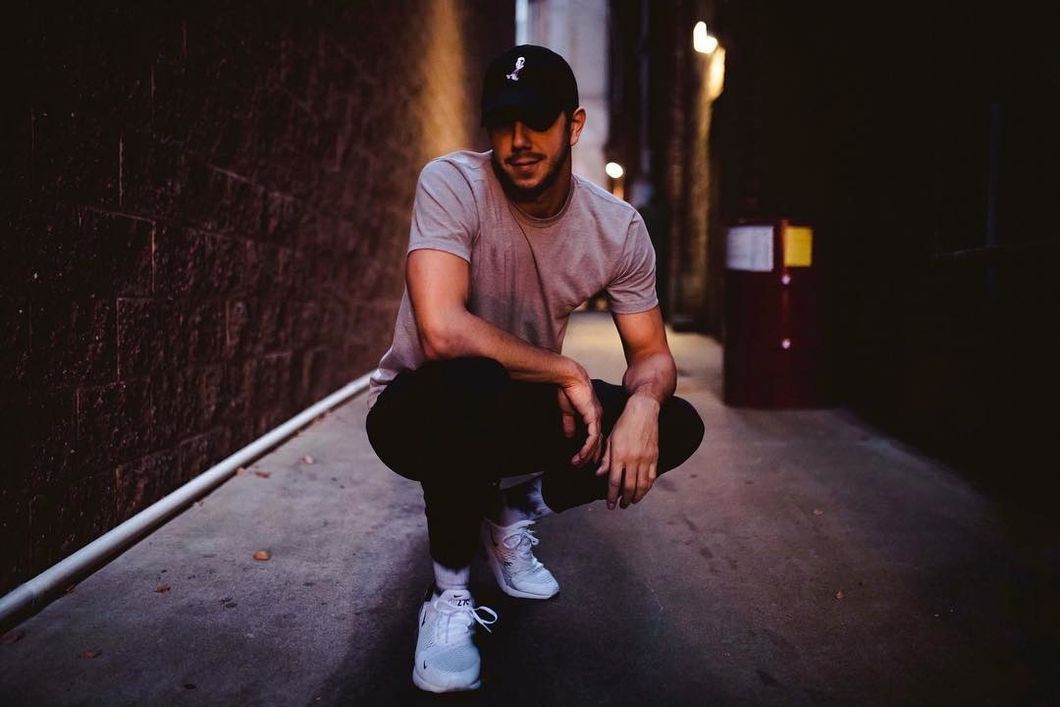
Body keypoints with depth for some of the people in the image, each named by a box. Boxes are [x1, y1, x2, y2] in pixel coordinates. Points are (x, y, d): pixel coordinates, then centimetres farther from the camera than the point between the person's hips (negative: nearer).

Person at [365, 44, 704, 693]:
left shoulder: (618, 228, -8)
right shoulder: (453, 184, -22)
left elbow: (653, 354, -4)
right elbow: (442, 331, -36)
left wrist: (642, 403, -28)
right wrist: (568, 372, -26)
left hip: (526, 407, 5)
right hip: (422, 410, -4)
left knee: (676, 427, -13)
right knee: (473, 384, -39)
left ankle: (514, 518, 11)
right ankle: (451, 593, -11)